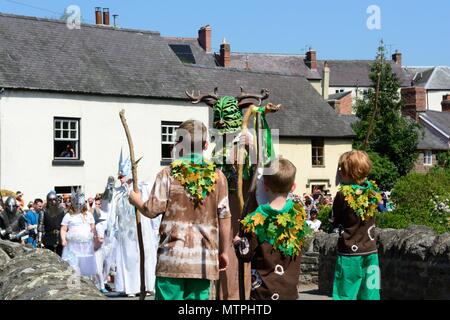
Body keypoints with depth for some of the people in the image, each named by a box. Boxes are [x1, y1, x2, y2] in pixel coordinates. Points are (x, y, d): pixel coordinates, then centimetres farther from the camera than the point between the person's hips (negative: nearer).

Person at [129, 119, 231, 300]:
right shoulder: (217, 176, 3)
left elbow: (152, 210, -5)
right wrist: (224, 251, 13)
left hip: (173, 258, -2)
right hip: (205, 261, 2)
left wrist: (136, 201, 17)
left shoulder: (168, 174, -3)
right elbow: (224, 217, 3)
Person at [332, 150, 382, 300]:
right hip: (370, 251, 4)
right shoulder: (372, 191, 0)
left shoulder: (342, 195, -13)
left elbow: (335, 223, -2)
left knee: (346, 295, 3)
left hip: (349, 253, -4)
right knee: (370, 295, 8)